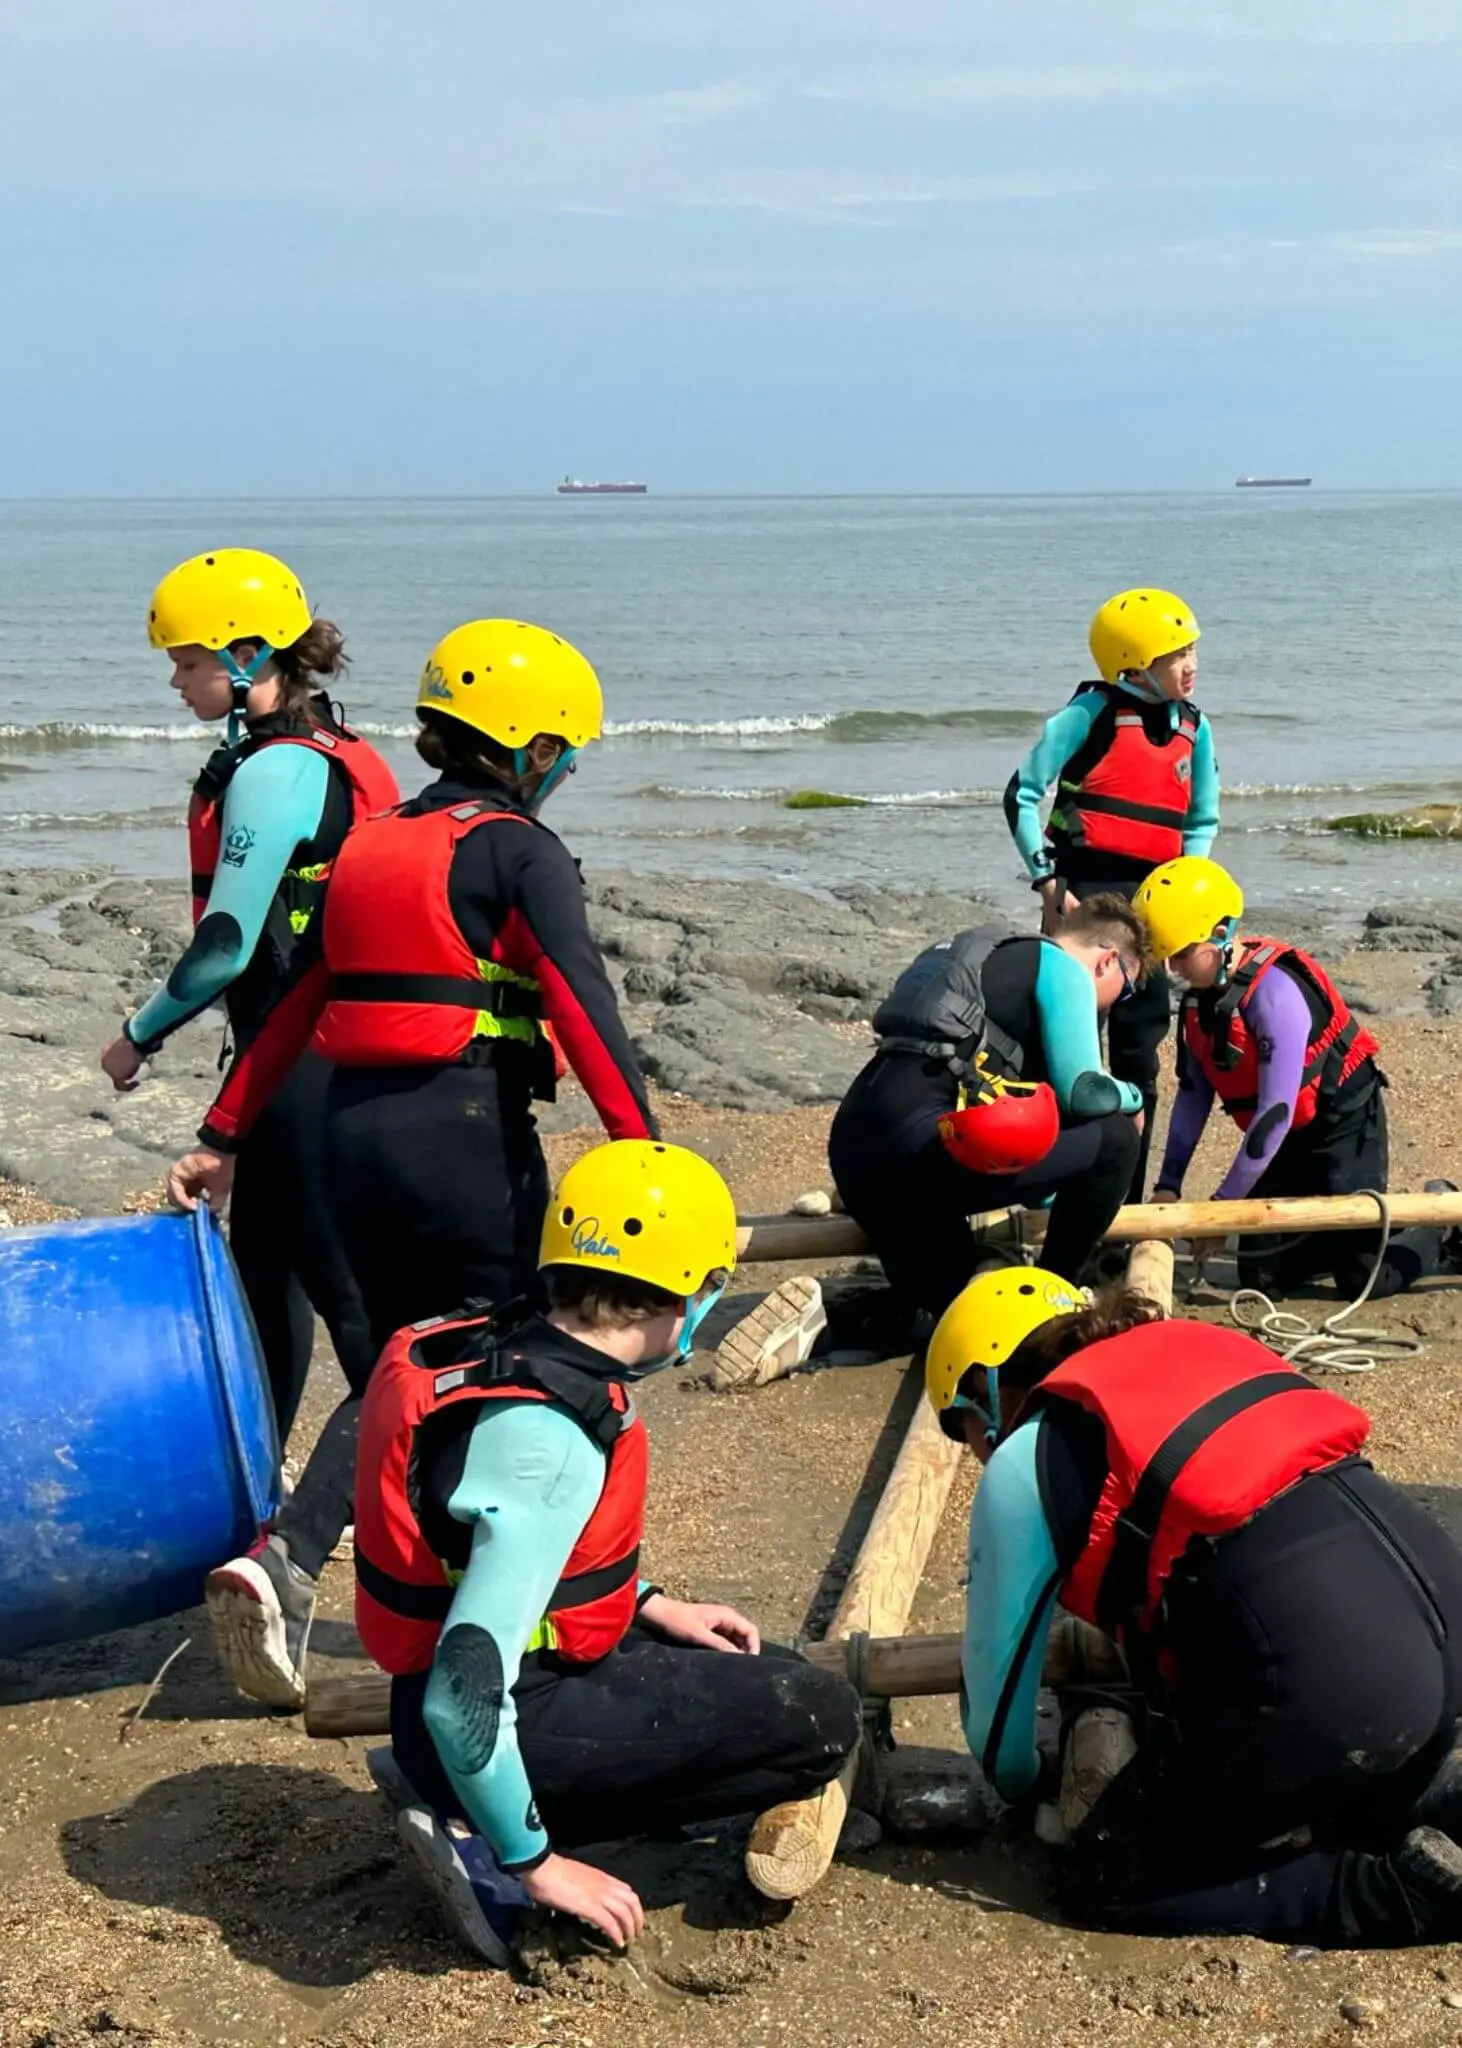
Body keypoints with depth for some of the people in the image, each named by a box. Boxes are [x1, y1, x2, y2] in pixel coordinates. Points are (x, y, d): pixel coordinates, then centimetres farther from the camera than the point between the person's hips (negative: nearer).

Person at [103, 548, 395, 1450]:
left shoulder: (272, 772, -18)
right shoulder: (332, 749, 11)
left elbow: (227, 946, -20)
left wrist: (141, 1034, -6)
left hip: (302, 1054, -10)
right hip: (336, 1048, 10)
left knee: (338, 1273, -2)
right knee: (264, 1259, 18)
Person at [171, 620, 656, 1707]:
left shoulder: (372, 842, 16)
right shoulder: (520, 850, -5)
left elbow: (295, 1003, 17)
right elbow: (584, 1008, -16)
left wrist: (223, 1138, 20)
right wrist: (644, 1153, -20)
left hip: (353, 1129, 7)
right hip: (468, 1129, -7)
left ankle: (284, 1563, -1)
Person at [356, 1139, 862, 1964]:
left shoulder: (494, 1340, -3)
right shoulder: (554, 1449, -30)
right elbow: (465, 1697, -32)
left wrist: (649, 1605, 12)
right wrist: (534, 1861, -20)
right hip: (509, 1715, -9)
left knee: (767, 1677, 21)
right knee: (821, 1719, -8)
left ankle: (465, 1794, 9)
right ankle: (485, 1840, -7)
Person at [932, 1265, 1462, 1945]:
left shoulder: (1023, 1465, 7)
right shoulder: (1189, 1347, 25)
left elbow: (997, 1669, 16)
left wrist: (1018, 1781, 39)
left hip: (1316, 1678, -7)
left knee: (1100, 1885, 9)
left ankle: (1403, 1888, -1)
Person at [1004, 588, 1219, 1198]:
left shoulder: (1194, 727, 9)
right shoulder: (1093, 713, -7)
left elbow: (1201, 823, 18)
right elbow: (1022, 794, -5)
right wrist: (1047, 880, -10)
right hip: (1085, 891, -5)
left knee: (1139, 1047, 9)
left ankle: (1126, 1195, 18)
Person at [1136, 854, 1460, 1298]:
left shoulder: (1274, 992, -30)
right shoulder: (1199, 998, -4)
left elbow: (1275, 1112, -29)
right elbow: (1193, 1094, 3)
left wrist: (1223, 1203, -24)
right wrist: (1168, 1185, -3)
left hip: (1344, 1127, -8)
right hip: (1290, 1139, 8)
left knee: (1365, 1278, -10)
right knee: (1262, 1277, 5)